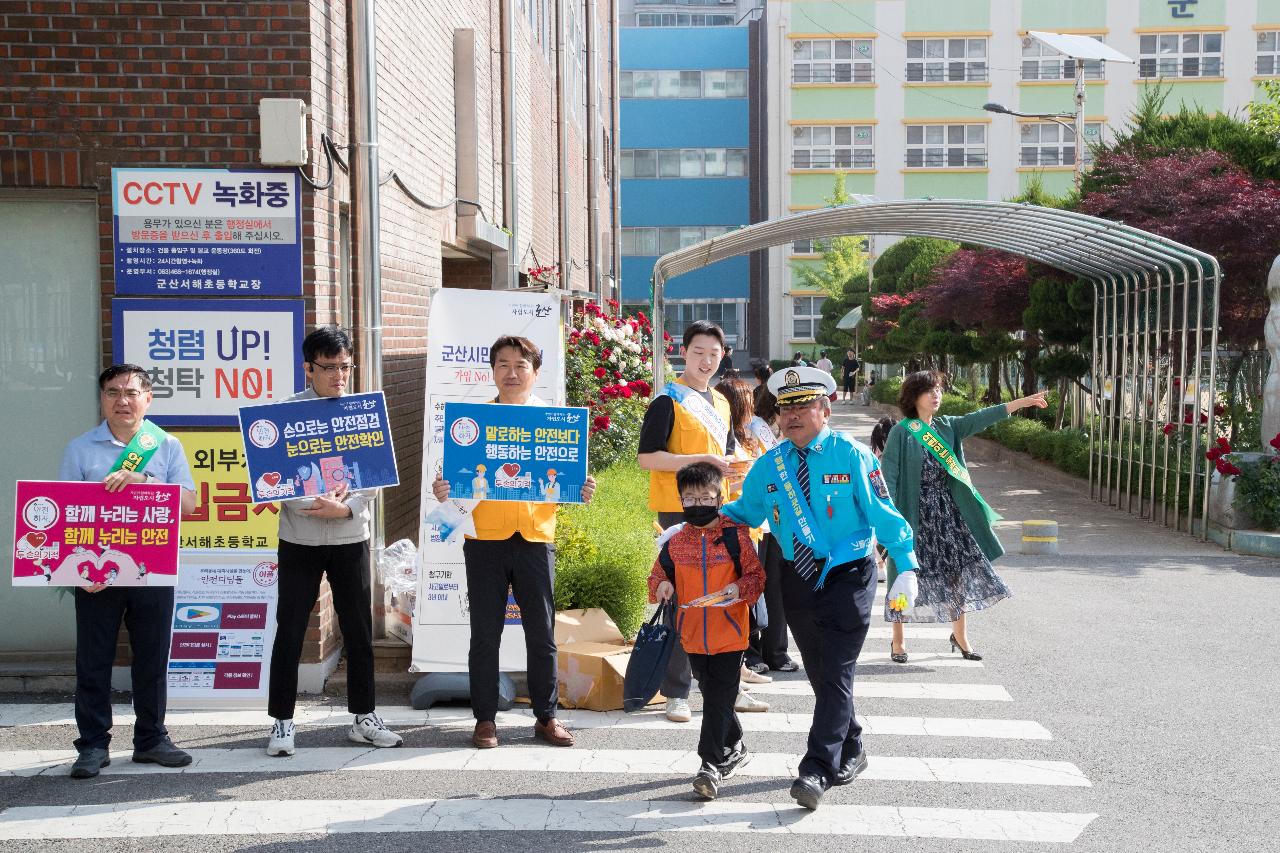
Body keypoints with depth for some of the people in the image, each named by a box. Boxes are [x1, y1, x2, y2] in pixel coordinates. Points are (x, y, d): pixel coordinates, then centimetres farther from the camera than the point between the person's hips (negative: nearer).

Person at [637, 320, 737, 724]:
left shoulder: (721, 402, 16)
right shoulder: (669, 400, -7)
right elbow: (646, 457, -15)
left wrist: (730, 465, 5)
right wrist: (700, 460, -21)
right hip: (679, 511, -7)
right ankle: (677, 693, 1)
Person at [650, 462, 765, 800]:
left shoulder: (735, 535, -5)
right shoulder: (675, 541, 4)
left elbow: (756, 575, -4)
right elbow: (659, 574, 12)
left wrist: (740, 588, -23)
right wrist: (661, 586, -10)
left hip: (729, 633, -4)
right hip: (693, 634, 4)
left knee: (719, 698, -5)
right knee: (713, 694, 16)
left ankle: (712, 763, -1)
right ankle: (734, 749, 35)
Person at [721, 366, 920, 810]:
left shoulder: (852, 456, -10)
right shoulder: (769, 465, 2)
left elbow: (883, 514, -9)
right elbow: (744, 512, 9)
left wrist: (906, 568, -15)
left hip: (848, 577, -5)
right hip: (797, 578, 5)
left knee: (835, 674, -8)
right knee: (820, 674, 14)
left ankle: (817, 771, -7)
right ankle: (850, 752, 34)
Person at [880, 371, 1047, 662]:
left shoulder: (946, 427, 7)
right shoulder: (901, 432, -8)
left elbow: (978, 419, -5)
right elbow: (888, 475, -11)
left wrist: (1019, 403, -17)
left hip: (948, 511, 5)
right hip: (915, 515, -5)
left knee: (961, 569, 3)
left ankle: (959, 634, 18)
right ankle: (898, 640, 15)